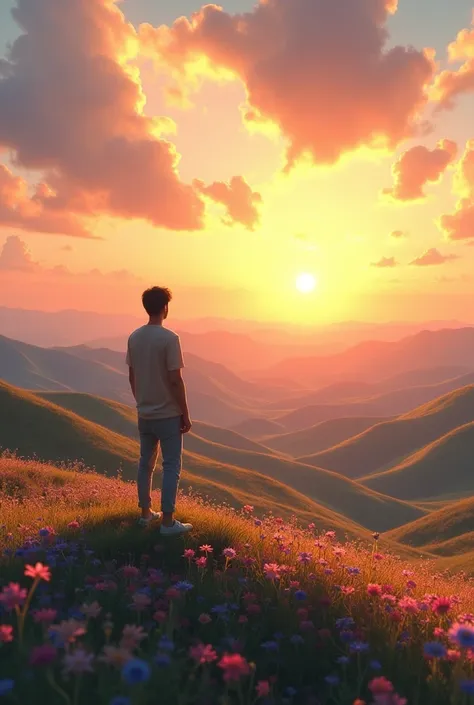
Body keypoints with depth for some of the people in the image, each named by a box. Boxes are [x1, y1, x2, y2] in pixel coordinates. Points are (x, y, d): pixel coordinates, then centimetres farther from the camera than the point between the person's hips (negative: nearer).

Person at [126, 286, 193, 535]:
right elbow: (175, 380, -18)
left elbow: (132, 377, 10)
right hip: (168, 414, -6)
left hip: (144, 414, 7)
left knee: (146, 463, 16)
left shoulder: (134, 337, 3)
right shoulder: (169, 338, -17)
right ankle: (168, 521, 6)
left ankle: (146, 513, 27)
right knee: (171, 466, 2)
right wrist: (185, 414, -9)